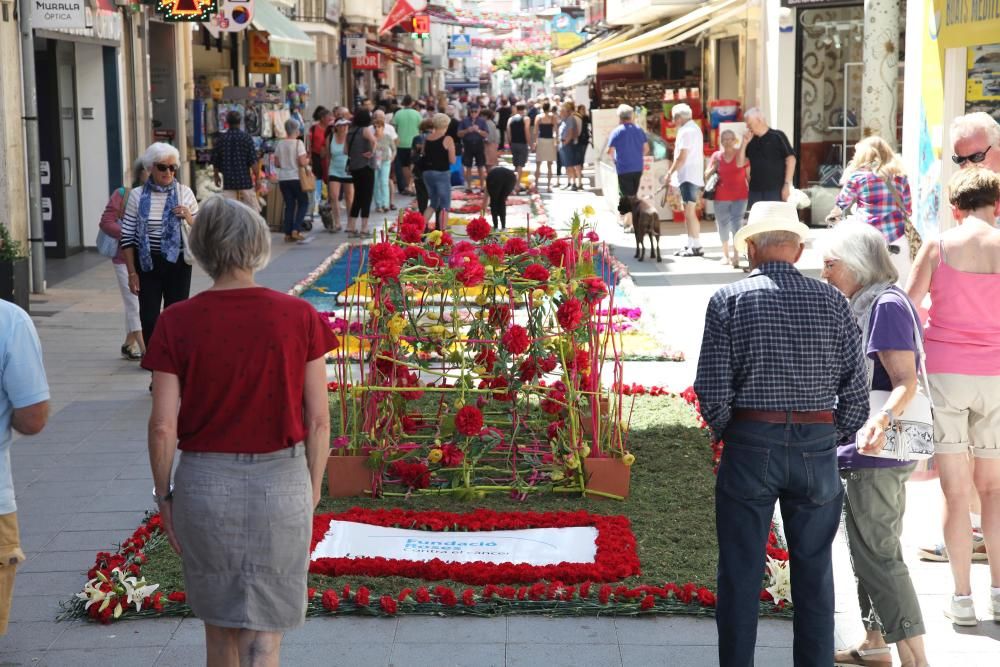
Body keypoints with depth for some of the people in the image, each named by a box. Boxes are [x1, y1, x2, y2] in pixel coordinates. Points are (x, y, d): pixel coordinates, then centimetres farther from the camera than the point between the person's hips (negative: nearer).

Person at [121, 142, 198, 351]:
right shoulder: (137, 195, -1)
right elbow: (127, 237, 1)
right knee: (149, 315, 1)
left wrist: (189, 218, -12)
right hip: (147, 263, -1)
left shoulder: (184, 193, 3)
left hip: (177, 262, 1)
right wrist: (131, 272, -2)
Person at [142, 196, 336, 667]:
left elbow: (162, 426, -8)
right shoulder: (299, 317, -9)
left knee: (218, 626, 20)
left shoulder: (178, 323, -9)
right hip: (281, 485, -1)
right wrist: (313, 489, 8)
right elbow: (318, 420, -5)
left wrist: (164, 494, 7)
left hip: (205, 486, 1)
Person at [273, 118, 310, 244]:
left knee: (289, 205, 10)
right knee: (303, 203, 10)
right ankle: (296, 230, -2)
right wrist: (308, 159, 4)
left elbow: (276, 163, 6)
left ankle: (288, 234, 6)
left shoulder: (280, 144, 4)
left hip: (283, 179, 5)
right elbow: (302, 162, -17)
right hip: (296, 178, -5)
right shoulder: (298, 143, -11)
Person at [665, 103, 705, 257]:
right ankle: (690, 245, 19)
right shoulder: (695, 128, 17)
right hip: (694, 175, 11)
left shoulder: (686, 131, -15)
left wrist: (670, 173, -12)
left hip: (688, 176, -11)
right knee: (688, 212, 14)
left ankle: (696, 247, -11)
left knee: (690, 212, -11)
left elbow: (682, 157, -20)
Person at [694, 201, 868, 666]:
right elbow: (856, 389, -1)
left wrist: (723, 433, 7)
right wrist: (834, 438, 13)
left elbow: (712, 388, -10)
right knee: (814, 575, 11)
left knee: (741, 574, 7)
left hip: (750, 443, -2)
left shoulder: (729, 300, -4)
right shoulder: (832, 301, 1)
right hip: (817, 446, 2)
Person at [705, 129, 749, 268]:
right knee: (723, 224, 10)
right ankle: (726, 254, 23)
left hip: (740, 196, -3)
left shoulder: (741, 154, 0)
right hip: (721, 197, 3)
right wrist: (713, 167, -9)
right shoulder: (716, 155, 5)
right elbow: (707, 176, 9)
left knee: (736, 224, -12)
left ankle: (736, 256, -17)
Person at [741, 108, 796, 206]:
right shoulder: (751, 141, 13)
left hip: (775, 191, -5)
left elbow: (790, 159, -6)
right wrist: (744, 143, 0)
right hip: (755, 191, 5)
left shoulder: (777, 136, -3)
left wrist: (787, 184, -12)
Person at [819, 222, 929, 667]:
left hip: (875, 454, -10)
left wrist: (881, 419, -40)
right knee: (869, 551, 18)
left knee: (877, 556, -9)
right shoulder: (865, 305, 14)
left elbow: (906, 383, -23)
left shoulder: (888, 305, -16)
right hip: (868, 452, 10)